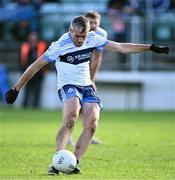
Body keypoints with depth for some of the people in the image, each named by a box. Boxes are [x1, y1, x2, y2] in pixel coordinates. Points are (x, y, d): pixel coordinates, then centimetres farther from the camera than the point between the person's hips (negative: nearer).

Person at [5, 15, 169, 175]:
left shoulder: (93, 39, -1)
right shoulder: (60, 46, -15)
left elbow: (121, 47, 6)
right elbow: (35, 66, -9)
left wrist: (151, 48, 4)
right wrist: (16, 89, -8)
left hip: (86, 86, 6)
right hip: (68, 86, -5)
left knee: (92, 124, -17)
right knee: (71, 117, -33)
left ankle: (74, 163, -12)